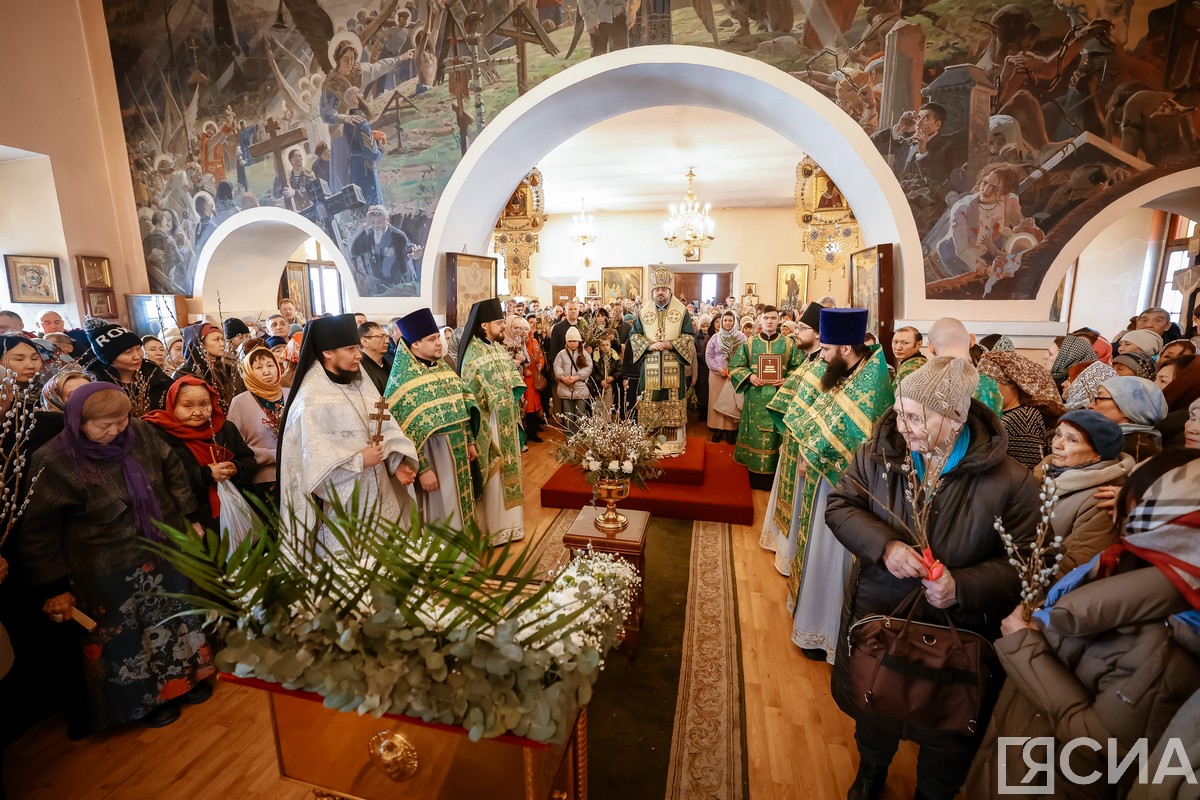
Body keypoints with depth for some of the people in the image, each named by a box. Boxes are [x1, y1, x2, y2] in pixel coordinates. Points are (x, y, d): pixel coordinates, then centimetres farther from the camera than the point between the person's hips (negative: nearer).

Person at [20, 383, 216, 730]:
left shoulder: (140, 432, -9)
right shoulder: (54, 461, -18)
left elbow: (173, 472, 6)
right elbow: (38, 532, -11)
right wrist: (54, 587, -9)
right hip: (109, 572, -4)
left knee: (175, 617, 21)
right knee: (125, 637, 16)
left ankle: (183, 676, 45)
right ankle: (146, 698, 39)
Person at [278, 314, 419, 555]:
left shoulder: (362, 384, 6)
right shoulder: (311, 400, -13)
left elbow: (386, 427, 2)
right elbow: (312, 456, -18)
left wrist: (397, 461, -12)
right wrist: (358, 460, -18)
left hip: (377, 491, 6)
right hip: (341, 500, -6)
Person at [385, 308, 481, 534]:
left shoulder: (442, 368, 7)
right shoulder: (403, 380, -16)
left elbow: (463, 409, 14)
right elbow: (406, 432, -20)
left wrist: (470, 441, 12)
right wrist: (422, 469, -21)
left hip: (458, 451, 8)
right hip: (432, 455, -8)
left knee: (459, 505, 20)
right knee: (440, 511, 6)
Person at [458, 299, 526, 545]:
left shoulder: (499, 347, 9)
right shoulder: (473, 353, -15)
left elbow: (513, 378, 15)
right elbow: (471, 392, -15)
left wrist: (515, 398, 3)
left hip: (507, 419, 8)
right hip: (490, 421, -8)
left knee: (508, 467, 15)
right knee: (493, 472, 1)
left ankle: (507, 521, 29)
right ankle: (492, 528, 15)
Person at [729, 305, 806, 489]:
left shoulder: (789, 344, 5)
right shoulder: (749, 343, 5)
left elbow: (799, 367, 6)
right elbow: (735, 366, 5)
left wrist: (788, 380, -12)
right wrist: (749, 376, -12)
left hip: (779, 398, 0)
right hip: (755, 399, 0)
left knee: (775, 436, 3)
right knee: (755, 435, 4)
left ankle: (773, 479, 16)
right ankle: (755, 478, 17)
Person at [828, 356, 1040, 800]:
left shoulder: (1010, 480, -18)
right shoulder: (877, 453, -12)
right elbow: (839, 506, -7)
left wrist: (963, 586, -28)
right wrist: (884, 545, -24)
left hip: (957, 631, -2)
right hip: (877, 616, 2)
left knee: (946, 736, 22)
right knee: (872, 713, 27)